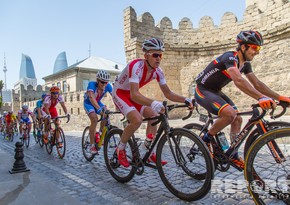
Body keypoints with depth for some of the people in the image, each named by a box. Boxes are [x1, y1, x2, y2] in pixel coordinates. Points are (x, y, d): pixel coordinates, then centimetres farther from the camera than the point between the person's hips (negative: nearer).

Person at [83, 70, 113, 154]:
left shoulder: (108, 86, -23)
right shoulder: (92, 84, -34)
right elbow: (91, 97, -51)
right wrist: (99, 108, -66)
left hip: (97, 103, 4)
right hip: (88, 103, -4)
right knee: (94, 119, -29)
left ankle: (99, 134, 3)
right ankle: (92, 145, -18)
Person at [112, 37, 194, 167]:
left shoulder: (157, 71, -10)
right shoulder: (137, 66, -32)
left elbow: (168, 93, -7)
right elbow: (134, 95, -43)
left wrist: (185, 100, -22)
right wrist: (153, 103, -59)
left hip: (132, 95, 8)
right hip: (120, 93, -7)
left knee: (153, 115, -1)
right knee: (137, 120, -28)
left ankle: (149, 153, 9)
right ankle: (120, 149, -2)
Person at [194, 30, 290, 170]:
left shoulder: (245, 64, 5)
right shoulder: (230, 57, -24)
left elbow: (257, 83, 4)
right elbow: (238, 81, -41)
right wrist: (261, 98, -51)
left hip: (215, 91, 9)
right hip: (203, 90, -9)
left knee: (237, 119, 2)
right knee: (230, 113, -29)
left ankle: (233, 156, 13)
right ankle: (205, 141, -9)